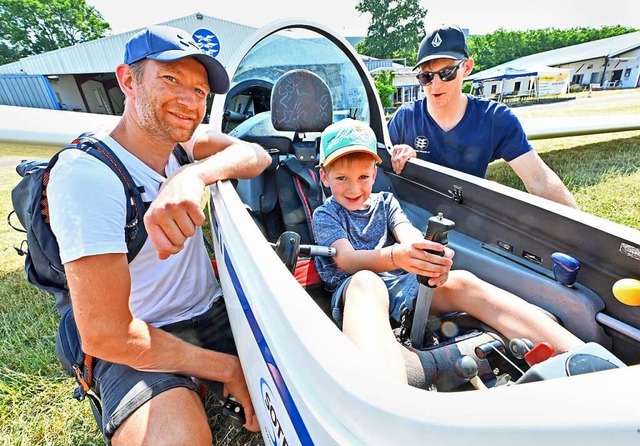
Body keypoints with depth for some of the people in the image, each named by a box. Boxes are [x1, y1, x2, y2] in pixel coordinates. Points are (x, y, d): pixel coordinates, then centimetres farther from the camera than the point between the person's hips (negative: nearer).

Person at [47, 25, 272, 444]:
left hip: (215, 313, 6)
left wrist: (194, 175, -36)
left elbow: (258, 155, -16)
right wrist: (228, 368, -19)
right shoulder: (86, 174, -20)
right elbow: (105, 335, -24)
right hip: (138, 348, -5)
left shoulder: (180, 137, -1)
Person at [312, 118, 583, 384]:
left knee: (462, 282, -21)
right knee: (366, 281, -40)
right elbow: (346, 259, -16)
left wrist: (431, 260, -29)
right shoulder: (325, 215, 4)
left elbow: (409, 235, -2)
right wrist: (395, 256, -39)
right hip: (354, 290, -4)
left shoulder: (385, 202, 18)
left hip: (398, 285, 5)